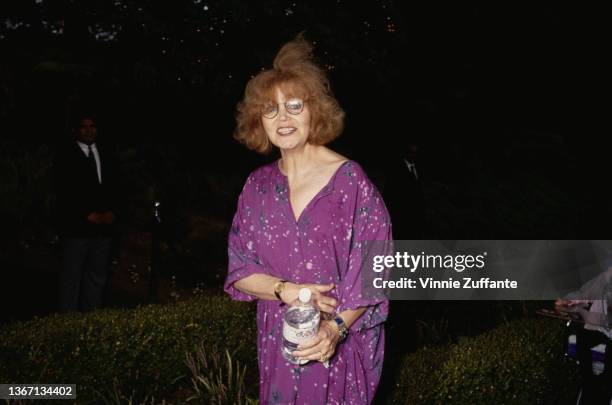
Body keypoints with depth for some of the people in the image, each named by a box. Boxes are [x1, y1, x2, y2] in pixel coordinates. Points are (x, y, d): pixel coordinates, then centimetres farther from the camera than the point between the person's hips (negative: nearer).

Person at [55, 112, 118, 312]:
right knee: (72, 278, -1)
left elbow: (112, 186, 14)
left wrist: (111, 211, -3)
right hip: (76, 226, -5)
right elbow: (64, 190, -9)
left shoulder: (104, 155, 14)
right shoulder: (65, 155, -2)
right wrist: (87, 214, -14)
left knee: (97, 277, 8)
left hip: (103, 225, 6)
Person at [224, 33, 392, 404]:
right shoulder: (258, 186, 2)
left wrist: (337, 325, -23)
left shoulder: (349, 179, -12)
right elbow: (240, 270, 2)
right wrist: (285, 290, -16)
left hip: (342, 341, -4)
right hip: (278, 340, 4)